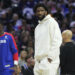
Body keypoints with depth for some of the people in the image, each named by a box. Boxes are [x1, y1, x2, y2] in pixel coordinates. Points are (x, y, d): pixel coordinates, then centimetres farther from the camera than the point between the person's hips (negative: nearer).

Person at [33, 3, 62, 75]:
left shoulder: (51, 22, -3)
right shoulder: (37, 27, 22)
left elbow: (57, 40, -12)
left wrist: (51, 56, -17)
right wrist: (36, 57, 15)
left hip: (48, 61, -8)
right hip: (38, 61, 8)